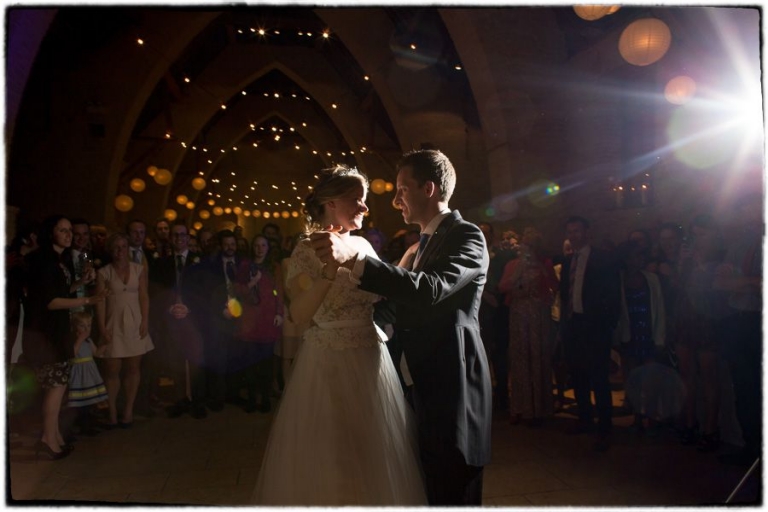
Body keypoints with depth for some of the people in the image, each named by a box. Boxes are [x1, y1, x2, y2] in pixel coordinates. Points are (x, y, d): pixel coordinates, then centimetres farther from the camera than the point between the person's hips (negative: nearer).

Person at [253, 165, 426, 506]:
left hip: (371, 361, 6)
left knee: (375, 459, 17)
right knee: (329, 462, 8)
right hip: (329, 363, -5)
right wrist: (330, 270, -30)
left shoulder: (363, 245, 7)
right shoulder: (307, 251, -10)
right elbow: (299, 314, -21)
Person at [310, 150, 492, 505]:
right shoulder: (424, 243, 15)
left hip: (453, 388, -8)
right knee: (432, 489, 18)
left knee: (453, 495, 4)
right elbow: (397, 304, 15)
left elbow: (430, 290, -30)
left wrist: (353, 257, -36)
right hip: (424, 386, 8)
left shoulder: (467, 236, -12)